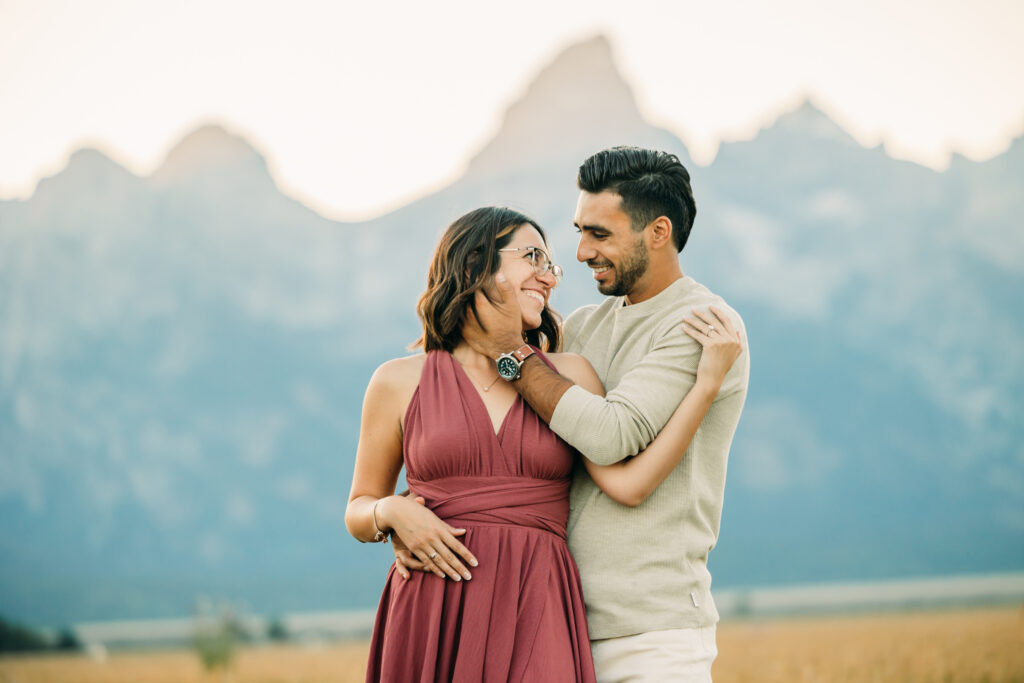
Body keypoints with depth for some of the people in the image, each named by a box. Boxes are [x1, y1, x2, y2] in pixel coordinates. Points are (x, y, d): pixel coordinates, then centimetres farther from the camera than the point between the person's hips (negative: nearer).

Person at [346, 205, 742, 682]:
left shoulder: (568, 377, 9)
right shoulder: (400, 383, 7)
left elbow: (627, 483, -6)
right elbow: (358, 513, 14)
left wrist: (708, 383, -9)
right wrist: (392, 512, -8)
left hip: (537, 612, 1)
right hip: (432, 614, -1)